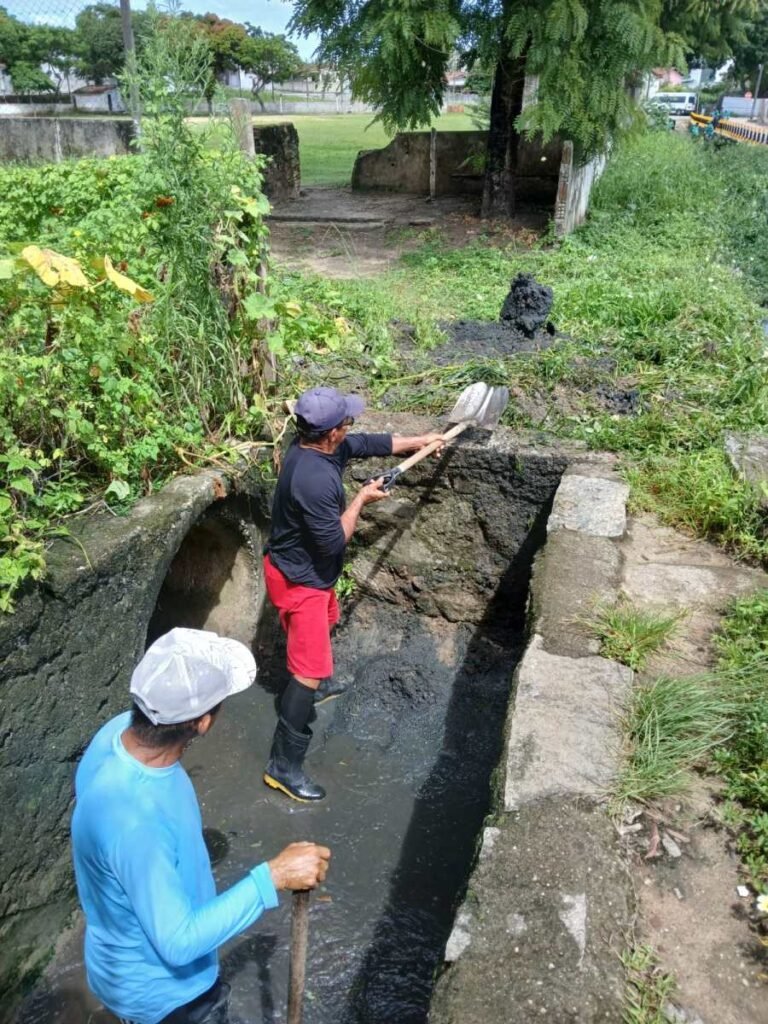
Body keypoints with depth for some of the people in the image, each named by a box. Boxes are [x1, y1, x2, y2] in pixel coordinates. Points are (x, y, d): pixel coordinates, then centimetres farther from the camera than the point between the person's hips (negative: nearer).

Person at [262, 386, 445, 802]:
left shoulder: (315, 447, -7)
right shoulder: (314, 479, -36)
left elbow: (369, 444, 9)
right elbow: (334, 541, -28)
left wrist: (419, 441, 16)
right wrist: (361, 499, -16)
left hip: (310, 570, 10)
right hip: (298, 579, -10)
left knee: (325, 623, 34)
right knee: (309, 667, -5)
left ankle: (318, 684, 62)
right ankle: (282, 765, 4)